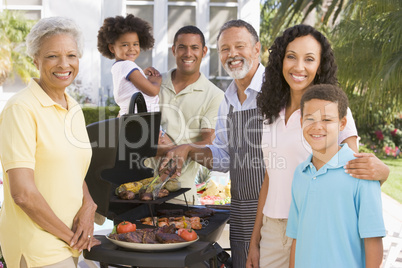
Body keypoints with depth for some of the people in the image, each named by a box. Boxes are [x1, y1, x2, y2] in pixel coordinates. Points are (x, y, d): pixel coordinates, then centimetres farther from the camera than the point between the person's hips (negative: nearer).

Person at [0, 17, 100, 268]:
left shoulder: (74, 108, 9)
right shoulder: (21, 108, -14)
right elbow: (23, 193, -19)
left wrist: (88, 207, -3)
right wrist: (69, 235, -9)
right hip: (36, 246, -7)